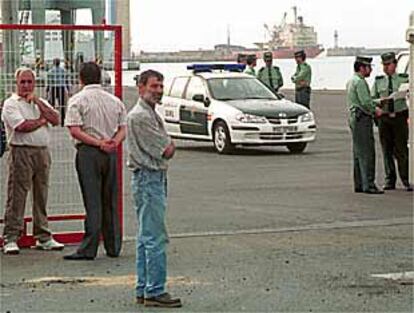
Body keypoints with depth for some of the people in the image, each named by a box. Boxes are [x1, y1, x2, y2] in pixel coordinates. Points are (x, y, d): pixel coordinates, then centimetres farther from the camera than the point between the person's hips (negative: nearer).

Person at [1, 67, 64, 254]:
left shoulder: (41, 103, 18)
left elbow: (55, 119, 2)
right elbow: (21, 126, -15)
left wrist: (37, 101, -1)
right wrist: (41, 121, 0)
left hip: (42, 152, 6)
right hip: (21, 152, -6)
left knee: (41, 195, 9)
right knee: (16, 197, -6)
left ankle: (43, 237, 15)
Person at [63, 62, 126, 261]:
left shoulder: (78, 100, -3)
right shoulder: (115, 101, 14)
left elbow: (75, 131, -14)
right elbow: (123, 129, 9)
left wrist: (98, 143, -14)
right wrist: (113, 142, -8)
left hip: (88, 153, -5)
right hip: (111, 154, 5)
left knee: (92, 201, -6)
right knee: (110, 201, 11)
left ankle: (88, 249, -7)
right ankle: (113, 247, 16)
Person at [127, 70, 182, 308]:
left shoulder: (152, 114, 18)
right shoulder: (140, 116, -15)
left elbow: (166, 149, 18)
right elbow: (168, 151, -15)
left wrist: (166, 146, -2)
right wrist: (169, 146, 4)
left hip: (156, 179, 11)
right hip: (148, 179, -11)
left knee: (146, 237, 12)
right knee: (156, 238, -10)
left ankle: (144, 289, 18)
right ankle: (155, 291, -8)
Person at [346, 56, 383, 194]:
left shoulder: (351, 81, 18)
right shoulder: (360, 82, -14)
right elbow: (366, 102, -20)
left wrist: (373, 107, 15)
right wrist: (375, 110, -3)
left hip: (354, 118, 11)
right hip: (362, 119, -11)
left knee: (358, 153, 12)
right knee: (367, 153, -11)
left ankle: (359, 184, 16)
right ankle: (368, 184, -13)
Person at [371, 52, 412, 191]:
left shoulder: (404, 78, 4)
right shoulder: (378, 81, 11)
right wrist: (380, 100, -8)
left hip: (400, 117, -2)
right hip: (384, 118, 2)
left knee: (401, 150, -4)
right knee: (387, 150, 4)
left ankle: (405, 181, 3)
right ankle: (390, 181, 12)